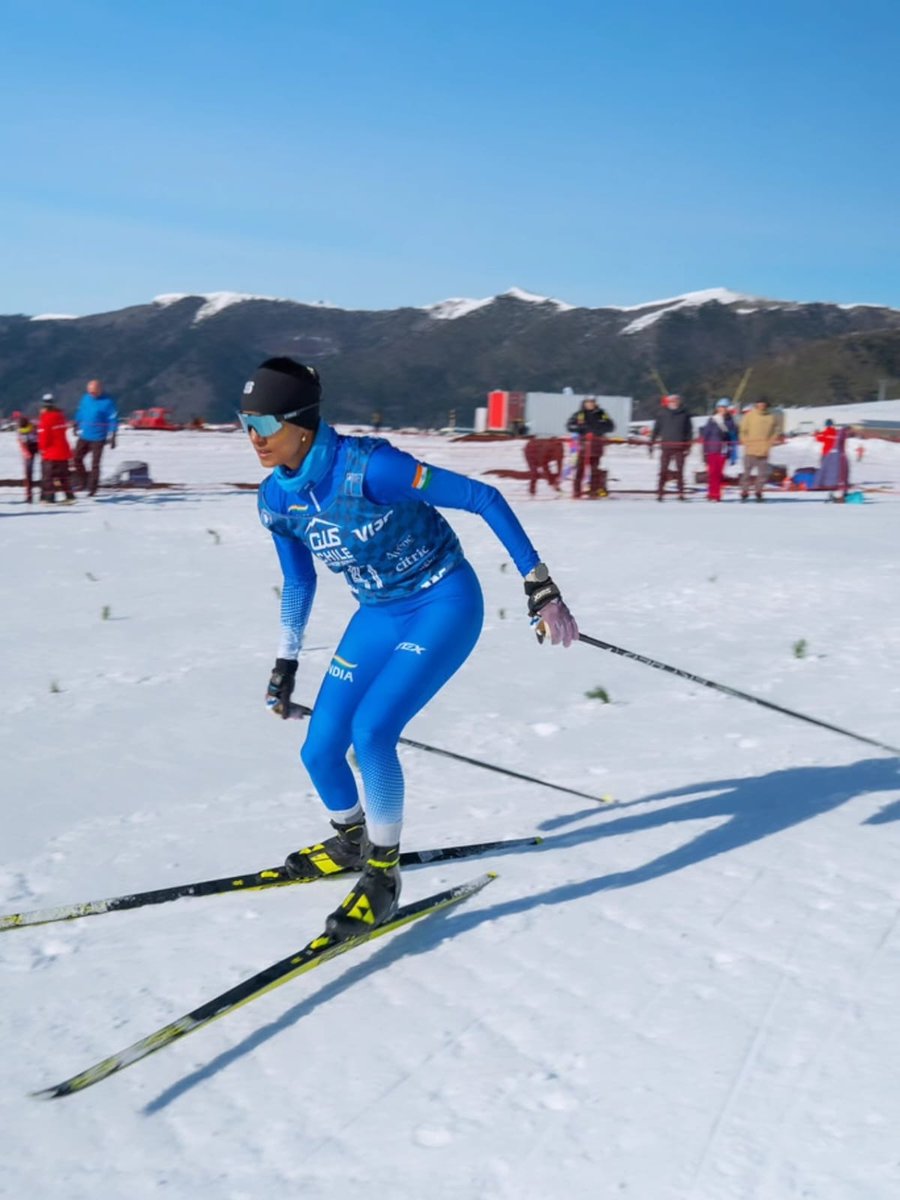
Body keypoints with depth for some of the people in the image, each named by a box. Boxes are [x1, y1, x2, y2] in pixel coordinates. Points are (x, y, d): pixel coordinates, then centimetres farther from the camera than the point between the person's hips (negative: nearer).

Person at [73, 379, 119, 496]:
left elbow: (113, 420, -10)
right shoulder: (85, 398, 3)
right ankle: (82, 482, 22)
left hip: (98, 438, -6)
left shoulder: (108, 402, -13)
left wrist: (112, 437, -13)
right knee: (76, 458, 5)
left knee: (95, 464, -1)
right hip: (84, 436, 6)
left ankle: (92, 488, 9)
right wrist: (77, 425, 24)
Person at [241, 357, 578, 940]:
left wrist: (540, 586, -21)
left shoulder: (367, 468, -28)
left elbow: (483, 498, -21)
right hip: (379, 614, 7)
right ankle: (352, 841, 34)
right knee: (319, 750, 3)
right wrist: (286, 662, 17)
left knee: (371, 729, -24)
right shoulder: (275, 498, -6)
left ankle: (383, 874, -3)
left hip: (445, 604, -7)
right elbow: (299, 581, 13)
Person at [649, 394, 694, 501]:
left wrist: (688, 446, 1)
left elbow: (689, 431, 6)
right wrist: (651, 443, 5)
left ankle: (681, 493, 6)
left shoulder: (684, 414, 5)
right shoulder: (662, 414, 5)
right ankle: (659, 493, 2)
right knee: (663, 471, -2)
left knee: (680, 471, 1)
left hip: (680, 447, 0)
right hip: (666, 446, 0)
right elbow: (656, 429, 9)